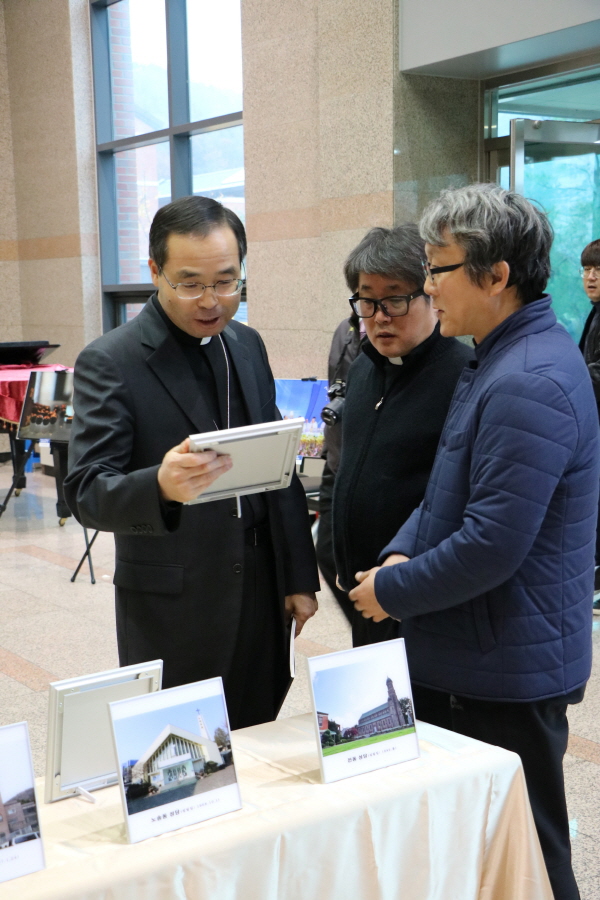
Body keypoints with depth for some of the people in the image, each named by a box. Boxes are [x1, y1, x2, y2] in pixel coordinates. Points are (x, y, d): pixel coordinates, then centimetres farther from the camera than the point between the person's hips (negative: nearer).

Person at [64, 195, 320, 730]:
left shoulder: (248, 346, 8)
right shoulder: (110, 362, -11)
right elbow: (86, 492, -17)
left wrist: (299, 576, 11)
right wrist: (160, 486, -37)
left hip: (260, 601, 5)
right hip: (172, 612, -5)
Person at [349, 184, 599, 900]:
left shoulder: (528, 383, -23)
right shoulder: (499, 360, 12)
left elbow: (491, 546, -25)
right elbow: (451, 491, 19)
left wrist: (392, 590, -11)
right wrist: (402, 551, 2)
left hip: (503, 679, -10)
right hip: (469, 661, 10)